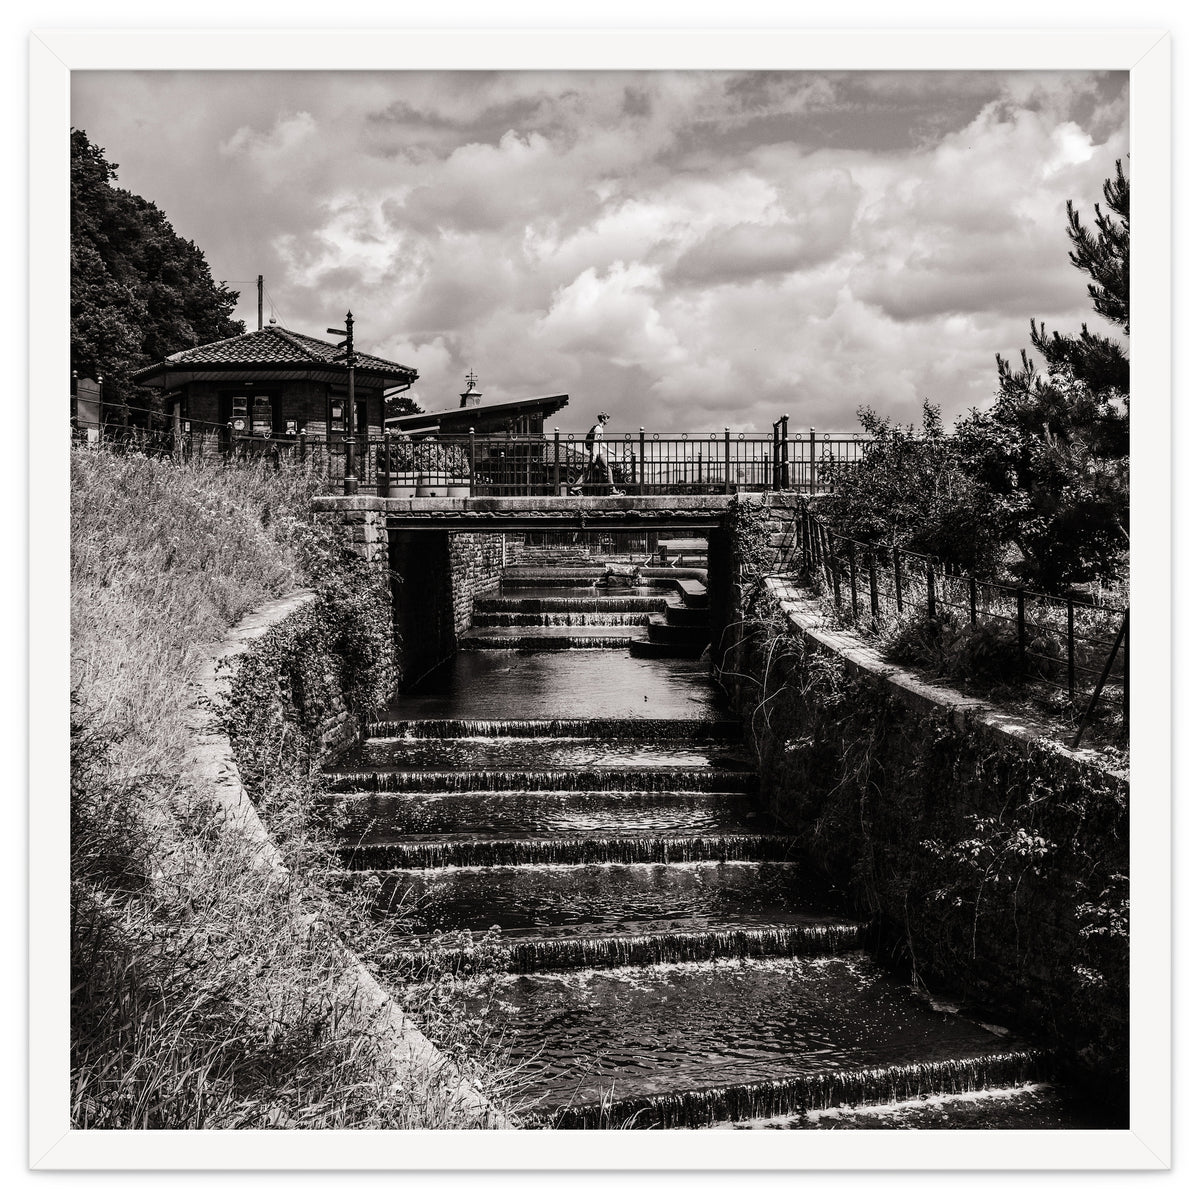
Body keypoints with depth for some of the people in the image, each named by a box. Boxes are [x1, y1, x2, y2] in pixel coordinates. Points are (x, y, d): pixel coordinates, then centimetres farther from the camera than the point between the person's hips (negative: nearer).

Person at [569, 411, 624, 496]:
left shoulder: (599, 428, 21)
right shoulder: (598, 428, -10)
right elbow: (595, 442, -17)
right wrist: (594, 456, -23)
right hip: (597, 453, -10)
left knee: (586, 471, 7)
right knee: (607, 470, -5)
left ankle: (575, 489, 4)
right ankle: (612, 490, -4)